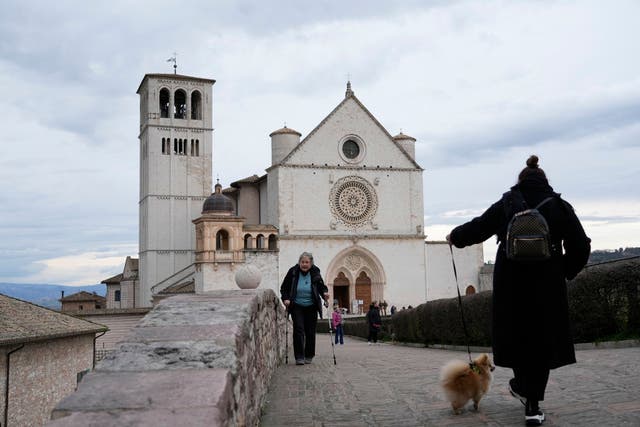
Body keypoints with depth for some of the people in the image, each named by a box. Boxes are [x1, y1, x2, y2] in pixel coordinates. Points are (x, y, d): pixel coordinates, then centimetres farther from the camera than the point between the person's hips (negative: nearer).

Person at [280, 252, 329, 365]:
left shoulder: (315, 273, -4)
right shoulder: (293, 272, -7)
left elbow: (321, 286, 8)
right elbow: (284, 288, 2)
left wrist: (324, 293, -13)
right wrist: (285, 299, -14)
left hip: (311, 307, 1)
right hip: (296, 307, -1)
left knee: (310, 331, 4)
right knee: (298, 329, -11)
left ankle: (309, 356, 19)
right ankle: (299, 357, -7)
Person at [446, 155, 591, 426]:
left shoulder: (505, 205, 1)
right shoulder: (559, 206, 1)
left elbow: (477, 228, 7)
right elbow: (580, 246, -3)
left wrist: (454, 236, 26)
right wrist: (565, 272, 11)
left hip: (511, 282, 0)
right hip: (547, 284, 0)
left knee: (516, 331, 18)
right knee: (542, 338, 6)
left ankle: (523, 384, 32)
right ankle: (532, 404, 6)